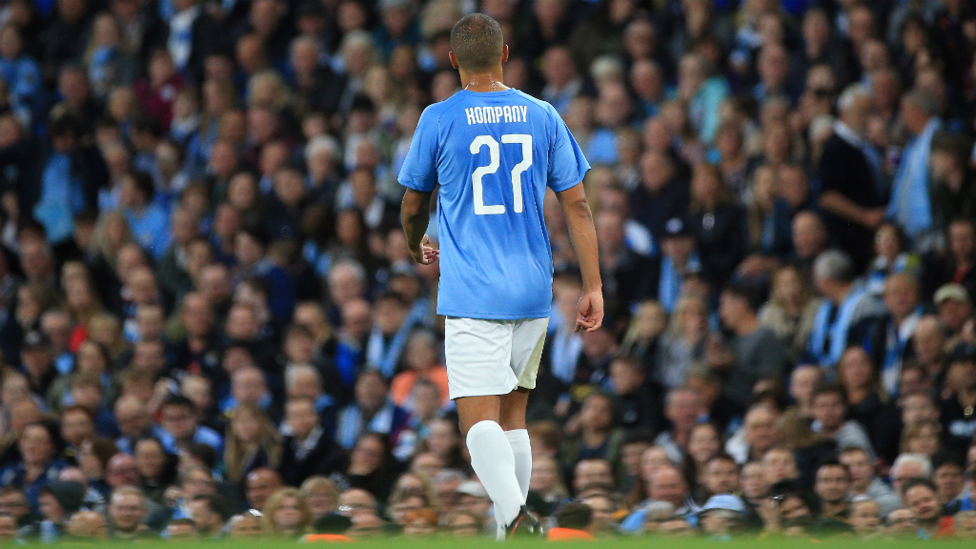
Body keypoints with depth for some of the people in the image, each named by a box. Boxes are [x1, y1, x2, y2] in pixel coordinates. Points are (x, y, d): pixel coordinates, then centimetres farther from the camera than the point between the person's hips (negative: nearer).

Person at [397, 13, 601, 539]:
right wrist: (593, 288, 6)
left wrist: (416, 247, 31)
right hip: (533, 293, 4)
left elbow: (413, 206, 10)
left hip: (472, 294, -4)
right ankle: (510, 533, 16)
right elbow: (576, 205, 4)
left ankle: (515, 513, -33)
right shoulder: (542, 116, 5)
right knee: (512, 415, 16)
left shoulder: (439, 119, -2)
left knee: (480, 420, -11)